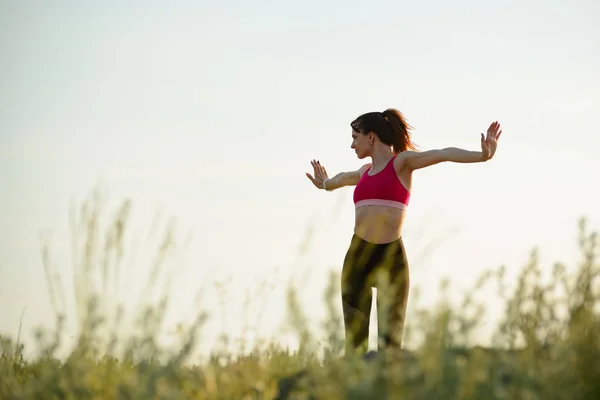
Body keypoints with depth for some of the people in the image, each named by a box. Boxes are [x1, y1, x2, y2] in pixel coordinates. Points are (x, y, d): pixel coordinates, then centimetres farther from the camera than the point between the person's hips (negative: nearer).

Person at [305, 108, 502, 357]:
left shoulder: (402, 162, 1)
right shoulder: (366, 171, 19)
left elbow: (443, 154, -15)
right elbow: (345, 178, 42)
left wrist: (482, 156, -31)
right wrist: (325, 184, 64)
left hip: (392, 257, -6)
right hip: (357, 257, 6)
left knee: (390, 345, -8)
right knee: (355, 342, 1)